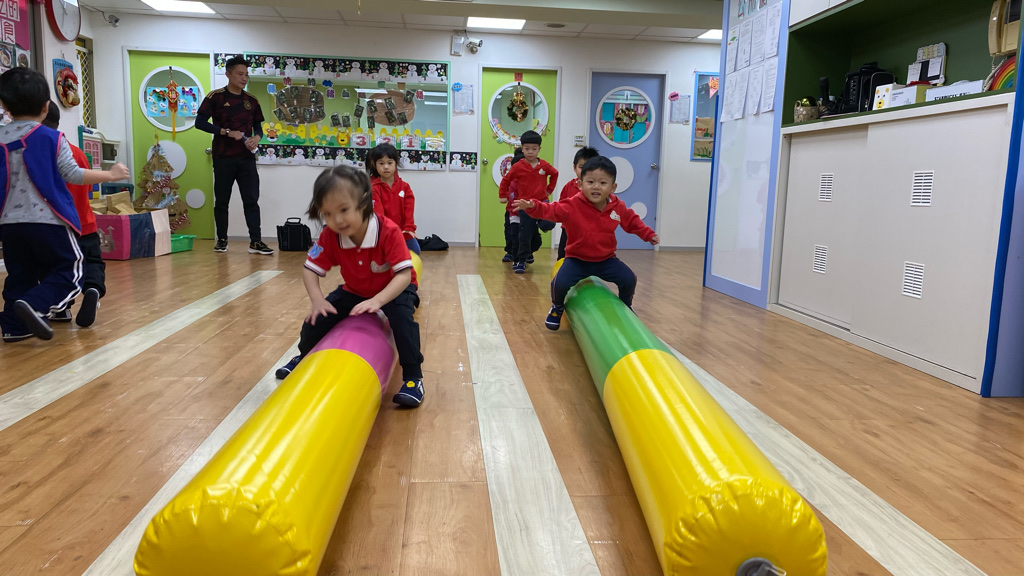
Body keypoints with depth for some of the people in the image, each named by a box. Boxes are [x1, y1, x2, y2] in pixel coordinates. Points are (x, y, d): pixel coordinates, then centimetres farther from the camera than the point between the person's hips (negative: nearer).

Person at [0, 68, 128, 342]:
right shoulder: (52, 138, -8)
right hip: (48, 220, -5)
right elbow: (74, 175, -6)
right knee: (68, 270, 4)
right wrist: (111, 174, 4)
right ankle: (36, 305, -17)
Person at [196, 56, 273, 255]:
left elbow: (258, 125, 18)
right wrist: (227, 132, -14)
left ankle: (256, 241, -3)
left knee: (252, 200, -3)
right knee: (222, 200, 5)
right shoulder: (215, 97, 0)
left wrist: (257, 137, -6)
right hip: (223, 158, -3)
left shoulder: (251, 100, 12)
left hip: (247, 158, 3)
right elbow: (200, 122, -4)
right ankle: (222, 240, 17)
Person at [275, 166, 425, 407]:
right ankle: (304, 358, 30)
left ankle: (413, 377, -19)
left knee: (402, 317, -35)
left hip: (393, 290, -4)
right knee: (316, 319, -5)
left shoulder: (389, 232, -35)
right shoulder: (329, 237, -21)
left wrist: (377, 300, -50)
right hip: (354, 291, 4)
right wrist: (317, 299, -34)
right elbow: (310, 270, -14)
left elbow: (404, 274, -36)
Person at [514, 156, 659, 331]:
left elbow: (632, 222, 14)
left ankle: (626, 307, 24)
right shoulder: (573, 205, -17)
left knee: (629, 279, -10)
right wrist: (533, 206, -44)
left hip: (606, 259, 3)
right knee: (561, 283, -24)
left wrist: (648, 234, 11)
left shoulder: (618, 208, -4)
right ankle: (557, 308, 12)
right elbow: (551, 210, -27)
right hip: (577, 259, -3)